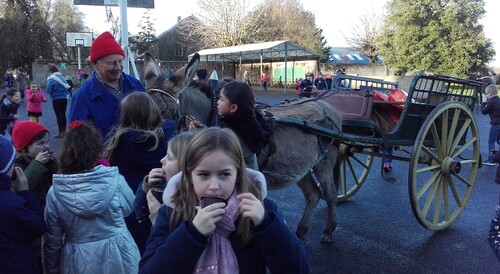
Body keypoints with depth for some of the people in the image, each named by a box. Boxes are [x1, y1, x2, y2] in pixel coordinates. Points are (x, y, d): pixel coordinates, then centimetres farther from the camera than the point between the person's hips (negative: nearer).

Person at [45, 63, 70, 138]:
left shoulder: (51, 79, -11)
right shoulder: (63, 77, 7)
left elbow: (48, 90, -13)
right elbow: (67, 87, 12)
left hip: (57, 99, -6)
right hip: (64, 98, 6)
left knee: (59, 116, -2)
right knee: (63, 115, 14)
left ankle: (61, 132, -2)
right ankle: (64, 131, 22)